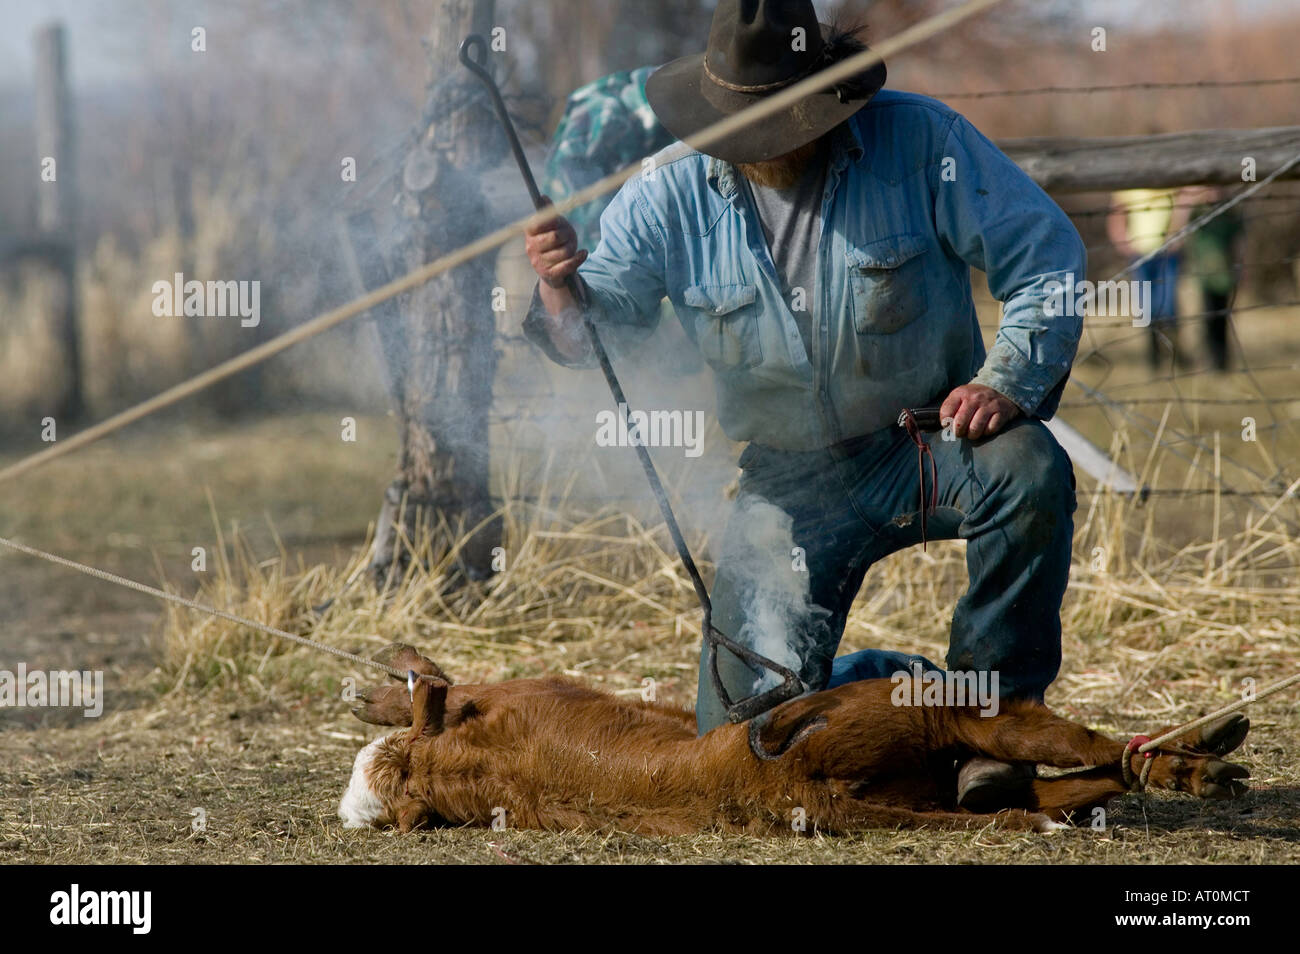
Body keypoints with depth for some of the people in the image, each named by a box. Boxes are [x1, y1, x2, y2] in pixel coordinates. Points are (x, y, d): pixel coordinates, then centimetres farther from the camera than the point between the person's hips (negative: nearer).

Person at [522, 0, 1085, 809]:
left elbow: (1047, 254, -9)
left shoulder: (919, 141, -11)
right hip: (792, 483, 2)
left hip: (929, 437, -1)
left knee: (1028, 472, -36)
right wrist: (563, 291, -27)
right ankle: (897, 687, 26)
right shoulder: (669, 196, -5)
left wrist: (1009, 381, -24)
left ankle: (1000, 706, -14)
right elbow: (603, 332, -2)